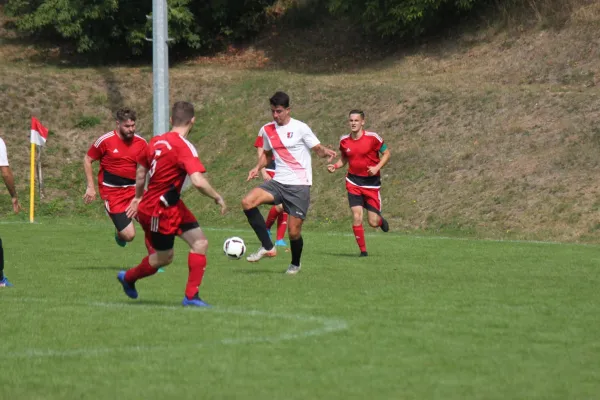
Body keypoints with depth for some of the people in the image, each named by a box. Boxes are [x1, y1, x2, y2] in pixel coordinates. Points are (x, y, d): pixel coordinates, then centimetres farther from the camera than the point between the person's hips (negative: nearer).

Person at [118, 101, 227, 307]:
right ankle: (128, 278, 33)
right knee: (163, 257, 9)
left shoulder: (156, 141, 4)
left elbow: (141, 170, 17)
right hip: (159, 210, -9)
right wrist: (217, 198, -16)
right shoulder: (184, 147, -22)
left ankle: (191, 296, 1)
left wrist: (138, 198, 31)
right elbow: (198, 181, -32)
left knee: (200, 243, 1)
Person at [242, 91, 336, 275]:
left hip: (299, 185, -4)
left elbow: (318, 149, -3)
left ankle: (295, 264, 28)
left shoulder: (300, 128, -6)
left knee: (294, 231, -4)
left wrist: (326, 152, -26)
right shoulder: (267, 130, 9)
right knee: (247, 202, -20)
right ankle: (268, 247, -11)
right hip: (278, 182, 4)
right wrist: (258, 168, 5)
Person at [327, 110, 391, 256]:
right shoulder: (344, 141, 1)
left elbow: (386, 153, -3)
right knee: (356, 217, -12)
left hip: (371, 182, -2)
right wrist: (335, 166, -5)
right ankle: (363, 250, 2)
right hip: (353, 182, 2)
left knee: (373, 222, -1)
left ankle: (381, 220, 39)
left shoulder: (372, 138, -11)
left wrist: (377, 168, -18)